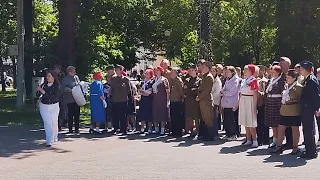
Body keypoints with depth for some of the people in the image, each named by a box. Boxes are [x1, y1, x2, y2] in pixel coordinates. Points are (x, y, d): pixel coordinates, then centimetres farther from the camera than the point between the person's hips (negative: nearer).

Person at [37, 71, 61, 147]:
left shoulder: (57, 86, -6)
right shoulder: (43, 85, 4)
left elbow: (54, 96, -19)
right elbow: (38, 95, 6)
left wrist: (44, 92, -21)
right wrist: (39, 91, -16)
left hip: (54, 106, -1)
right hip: (44, 106, 1)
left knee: (54, 122, 11)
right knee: (47, 123, -10)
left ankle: (54, 138, 34)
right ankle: (49, 141, -11)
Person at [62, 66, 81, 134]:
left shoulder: (76, 77, 13)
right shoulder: (65, 79, -5)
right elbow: (63, 88, -12)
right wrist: (70, 90, -24)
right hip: (70, 100, -5)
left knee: (77, 114, 6)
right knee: (70, 114, -2)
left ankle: (77, 128, 14)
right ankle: (70, 129, 6)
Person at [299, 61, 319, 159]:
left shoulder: (312, 80, -15)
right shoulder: (307, 80, 14)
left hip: (309, 110, -10)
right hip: (305, 110, 10)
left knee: (309, 131, -4)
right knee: (306, 131, 14)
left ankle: (312, 152, 2)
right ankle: (309, 151, 21)